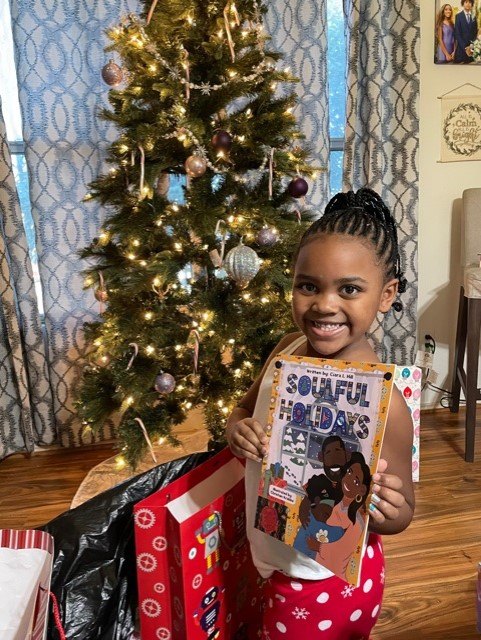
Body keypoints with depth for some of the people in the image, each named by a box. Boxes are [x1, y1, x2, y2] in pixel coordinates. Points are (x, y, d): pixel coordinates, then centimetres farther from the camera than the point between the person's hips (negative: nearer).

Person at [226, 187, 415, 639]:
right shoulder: (289, 349, -12)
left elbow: (401, 513, -16)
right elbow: (245, 409, 3)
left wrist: (385, 510, -37)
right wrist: (237, 432, -18)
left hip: (323, 583, -5)